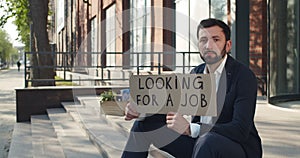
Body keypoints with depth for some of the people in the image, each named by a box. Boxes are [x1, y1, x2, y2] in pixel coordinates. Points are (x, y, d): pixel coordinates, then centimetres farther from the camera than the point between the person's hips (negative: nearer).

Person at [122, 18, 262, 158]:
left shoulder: (244, 76, -17)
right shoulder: (197, 73, 5)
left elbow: (240, 130, -26)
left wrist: (190, 129, -36)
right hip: (200, 142, 6)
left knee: (208, 140, -40)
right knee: (146, 122, -2)